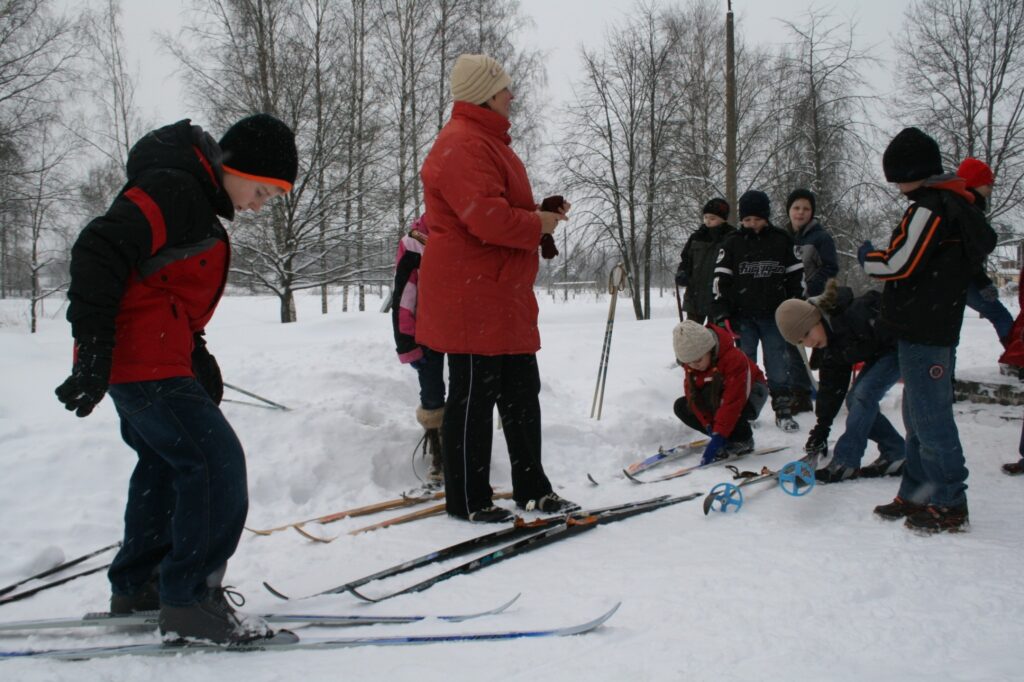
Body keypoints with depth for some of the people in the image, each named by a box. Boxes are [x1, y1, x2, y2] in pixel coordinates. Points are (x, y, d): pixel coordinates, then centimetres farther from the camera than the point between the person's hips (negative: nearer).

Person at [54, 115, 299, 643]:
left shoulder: (197, 202, 18)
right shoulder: (170, 189, -15)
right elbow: (97, 253, -24)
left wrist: (198, 359, 20)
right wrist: (93, 352, -27)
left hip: (156, 359, 11)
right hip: (144, 362, -11)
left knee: (166, 465, 19)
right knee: (215, 461, -12)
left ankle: (136, 587, 32)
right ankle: (189, 603, -5)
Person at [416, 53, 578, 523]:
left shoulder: (488, 140, 21)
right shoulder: (463, 145, -15)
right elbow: (486, 216, -26)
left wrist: (541, 215, 7)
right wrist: (537, 224, -11)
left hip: (504, 294, 11)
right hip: (472, 294, -11)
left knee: (521, 392, 15)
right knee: (474, 396, -2)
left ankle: (532, 487, 25)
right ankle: (467, 500, 9)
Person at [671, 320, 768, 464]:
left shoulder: (734, 359, -37)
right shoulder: (691, 362, -16)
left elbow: (732, 402, -40)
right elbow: (693, 395, -15)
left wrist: (718, 437, -42)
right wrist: (708, 425, -25)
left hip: (750, 391, -7)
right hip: (718, 391, 7)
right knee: (681, 407, -11)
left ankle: (743, 441, -17)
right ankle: (726, 437, -6)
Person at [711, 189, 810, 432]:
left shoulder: (782, 240, 5)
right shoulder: (732, 243, 3)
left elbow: (796, 275, 10)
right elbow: (720, 280, 2)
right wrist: (722, 315, -5)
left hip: (774, 316, 0)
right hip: (743, 317, 0)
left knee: (779, 365, 1)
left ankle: (783, 410, 10)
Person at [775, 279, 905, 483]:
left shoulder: (853, 314, -34)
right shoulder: (826, 347, -7)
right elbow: (830, 388, -1)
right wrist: (821, 427, -3)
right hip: (879, 355, 9)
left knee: (863, 394, -19)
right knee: (855, 399, 1)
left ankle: (845, 462, -15)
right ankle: (895, 453, 11)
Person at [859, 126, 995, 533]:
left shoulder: (929, 207, -16)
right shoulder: (956, 205, 16)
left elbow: (899, 264, -18)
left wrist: (867, 257, 0)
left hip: (923, 330, -11)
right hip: (937, 326, 11)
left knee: (929, 418, -5)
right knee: (919, 416, 16)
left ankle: (949, 504, 1)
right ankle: (917, 495, 23)